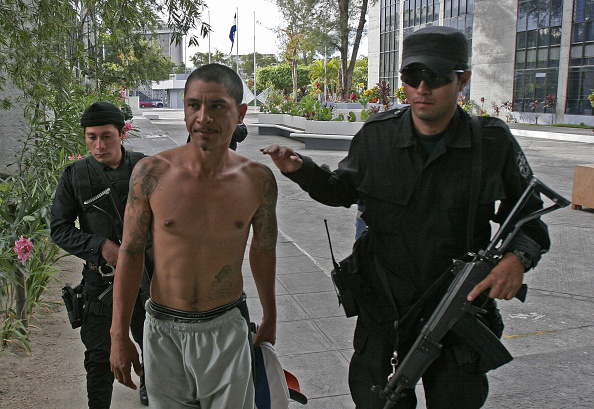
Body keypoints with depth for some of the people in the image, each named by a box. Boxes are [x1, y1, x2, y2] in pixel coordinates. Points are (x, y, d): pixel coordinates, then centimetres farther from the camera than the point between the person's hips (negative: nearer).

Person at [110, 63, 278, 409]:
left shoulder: (258, 179, -9)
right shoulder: (151, 173, -12)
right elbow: (131, 252, -3)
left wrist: (270, 319, 16)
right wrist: (119, 335, -1)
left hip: (226, 329, 0)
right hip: (164, 330, 0)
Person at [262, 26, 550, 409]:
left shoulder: (494, 142, -9)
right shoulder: (376, 135, -6)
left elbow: (530, 218, 1)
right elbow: (344, 190, 10)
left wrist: (518, 257, -20)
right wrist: (303, 170, -6)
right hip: (382, 303, 1)